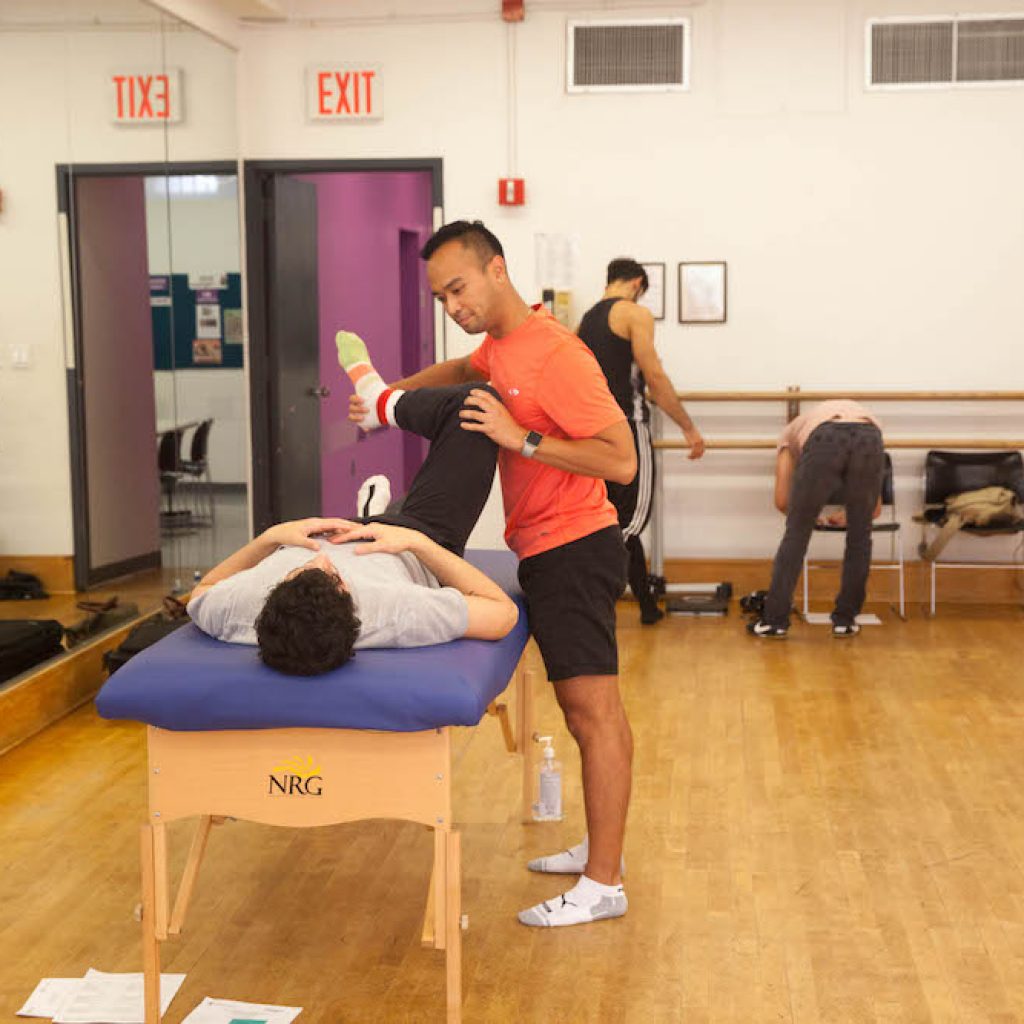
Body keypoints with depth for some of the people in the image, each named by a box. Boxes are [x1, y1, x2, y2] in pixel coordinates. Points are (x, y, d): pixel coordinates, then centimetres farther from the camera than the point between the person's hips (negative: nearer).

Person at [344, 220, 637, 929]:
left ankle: (603, 884, -2)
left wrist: (521, 439, -26)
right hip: (547, 550, 10)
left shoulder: (555, 354, -20)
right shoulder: (503, 344, 11)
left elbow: (621, 461, -23)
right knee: (588, 708, 16)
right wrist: (389, 394, 22)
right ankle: (600, 848, 28)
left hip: (573, 549, -10)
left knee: (593, 710, -7)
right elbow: (468, 369, 36)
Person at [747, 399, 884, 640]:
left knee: (796, 534, 13)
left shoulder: (794, 430, 40)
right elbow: (874, 509, 42)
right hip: (870, 439, 2)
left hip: (824, 441, -2)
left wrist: (807, 515, 47)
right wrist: (848, 517, 62)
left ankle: (775, 620, 16)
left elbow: (782, 501, 27)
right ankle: (845, 619, 25)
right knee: (859, 536, 21)